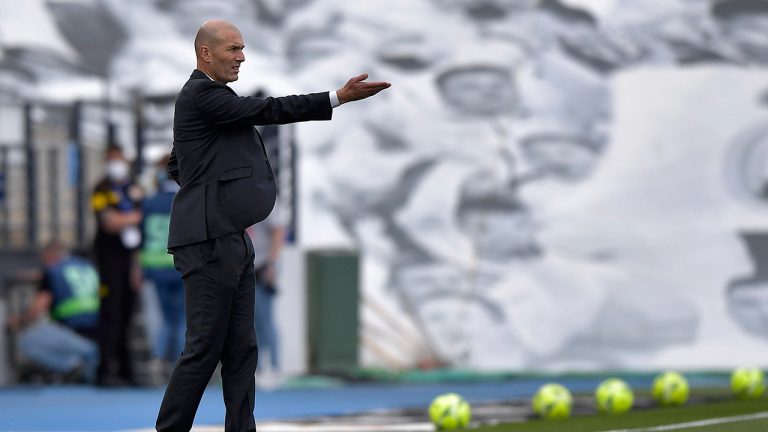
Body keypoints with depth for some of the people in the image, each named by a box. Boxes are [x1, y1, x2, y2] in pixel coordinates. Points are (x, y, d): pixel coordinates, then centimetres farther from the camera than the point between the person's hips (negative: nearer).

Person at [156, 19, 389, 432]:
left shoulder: (207, 96, 20)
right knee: (204, 347, -7)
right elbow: (267, 110, -20)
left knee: (241, 350, 7)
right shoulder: (201, 95, -12)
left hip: (229, 240, 10)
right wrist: (339, 96, -23)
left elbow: (176, 166, 28)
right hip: (209, 241, -10)